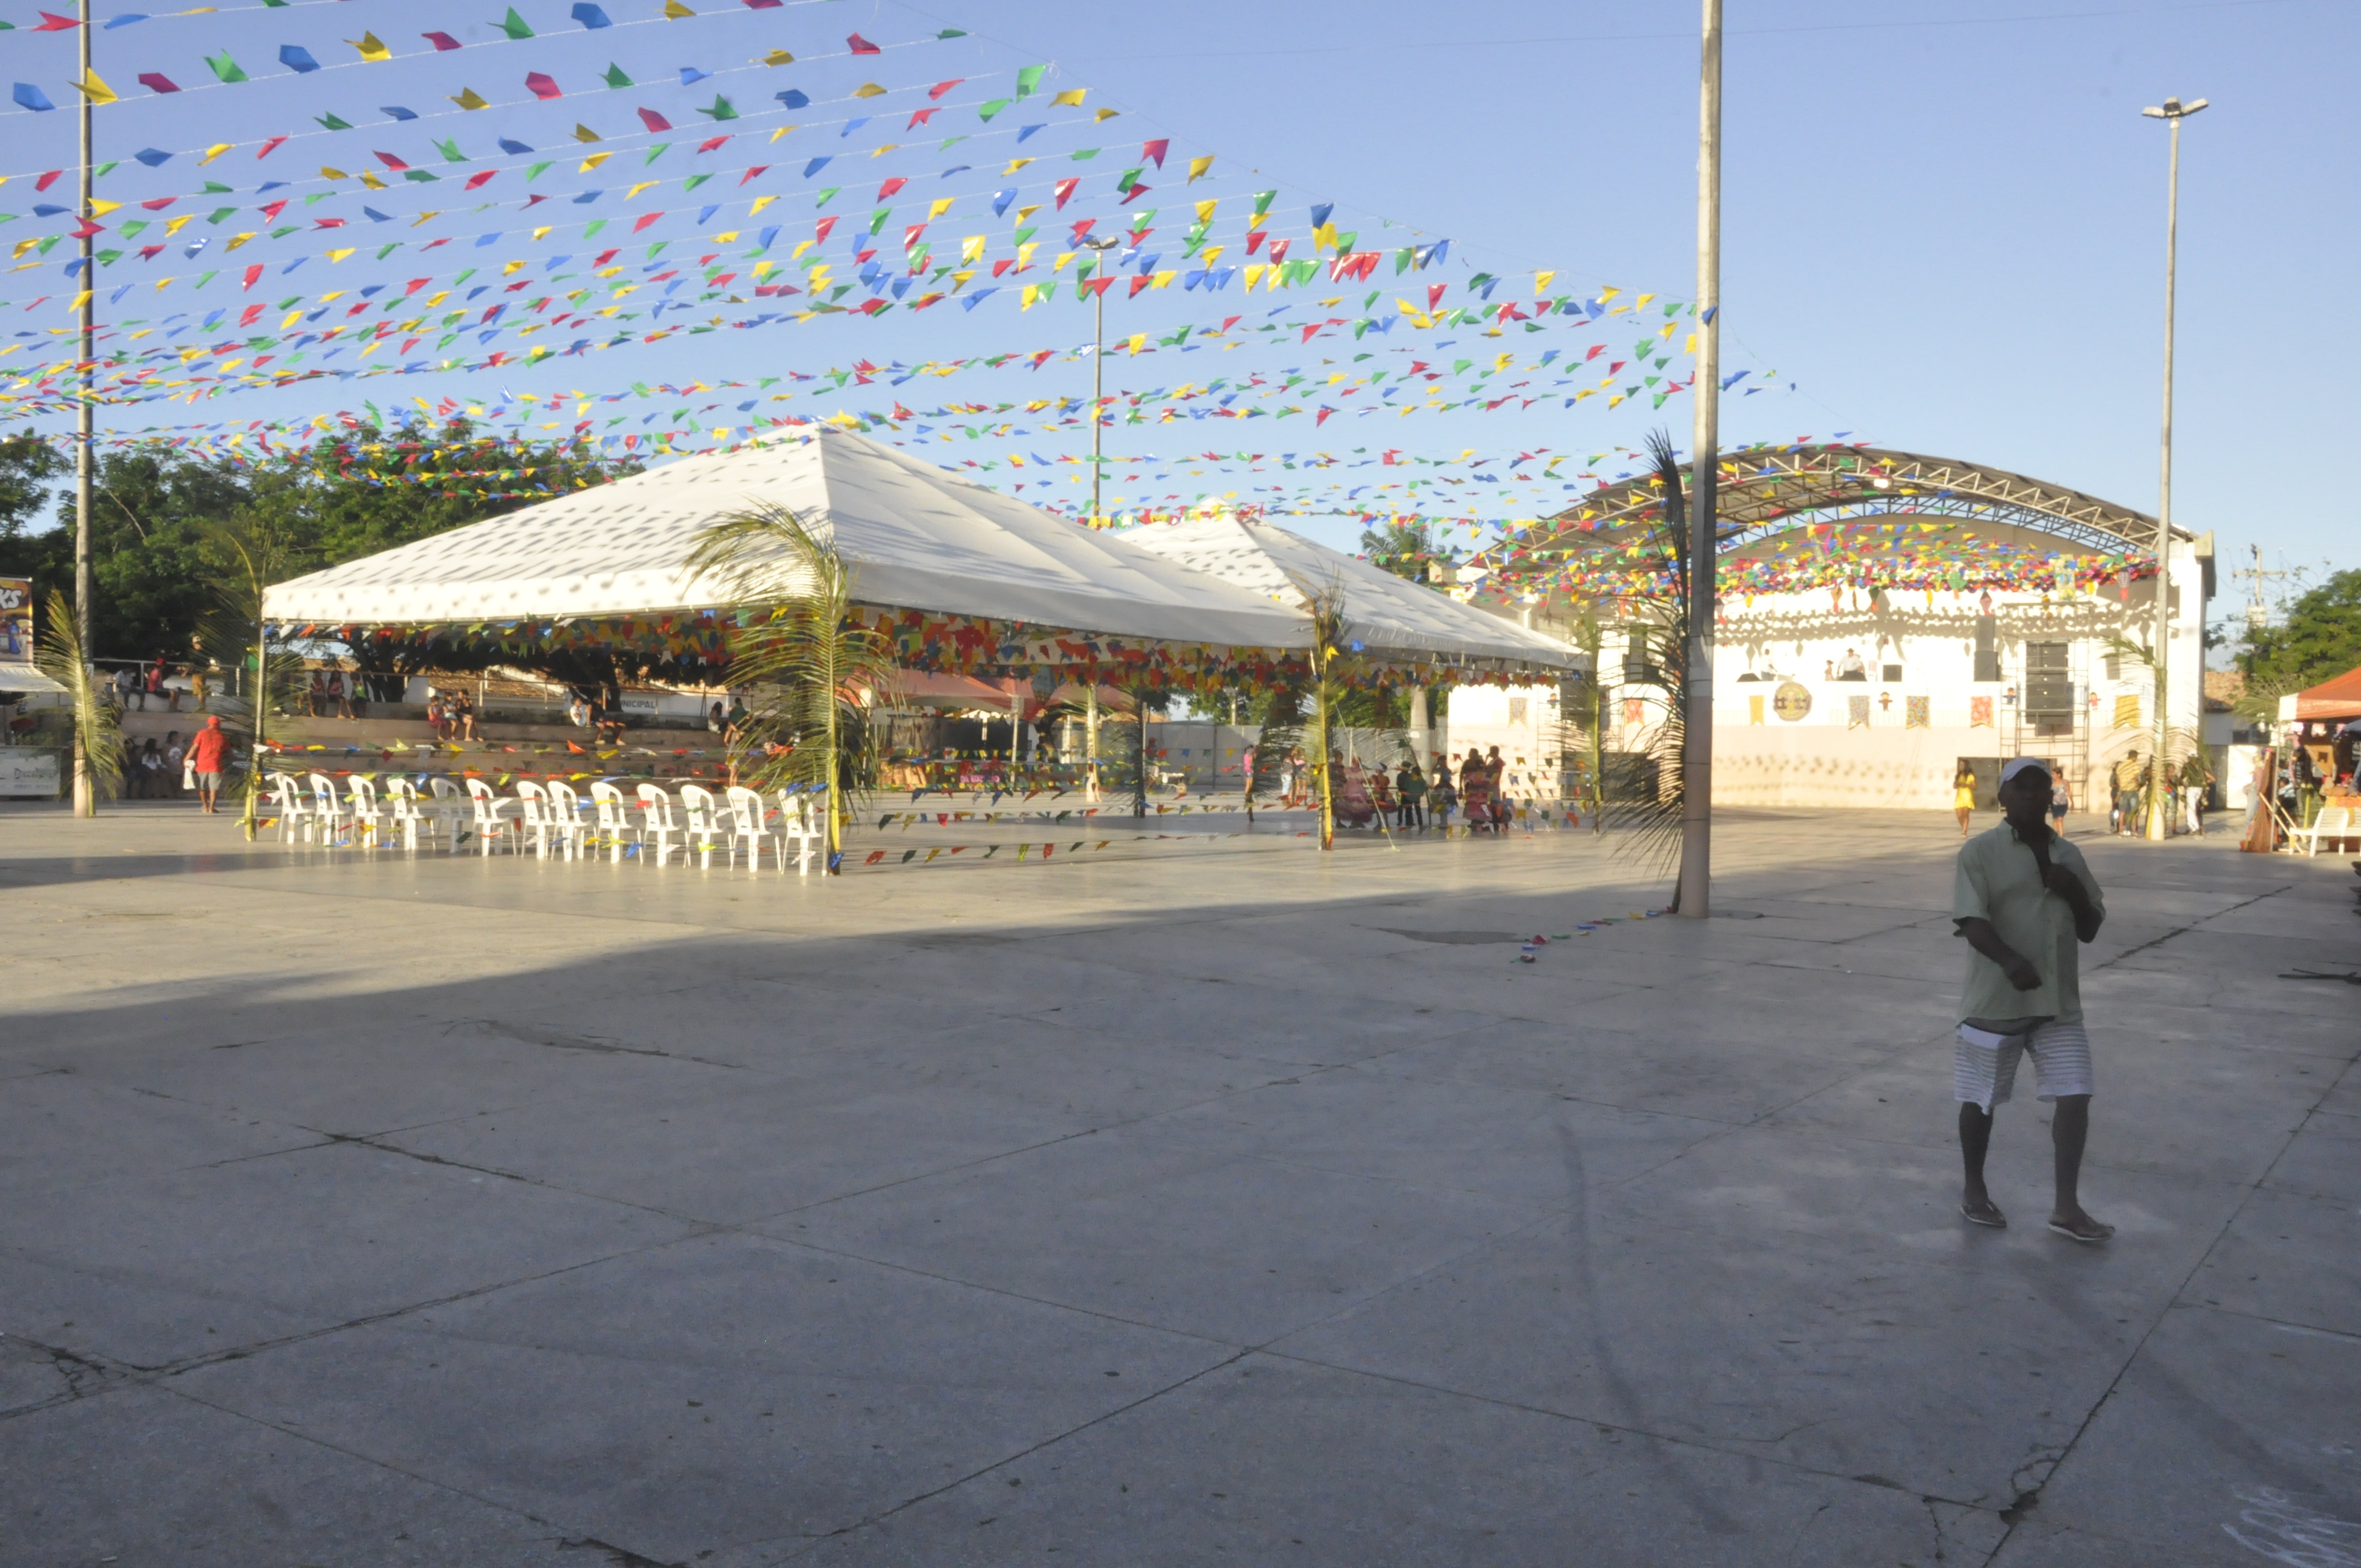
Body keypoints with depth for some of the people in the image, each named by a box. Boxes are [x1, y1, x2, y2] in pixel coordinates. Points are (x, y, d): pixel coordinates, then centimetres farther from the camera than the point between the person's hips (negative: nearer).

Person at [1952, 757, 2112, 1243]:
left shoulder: (2069, 856, 10)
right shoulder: (1980, 852, -7)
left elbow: (2090, 929, 13)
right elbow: (1972, 920, -19)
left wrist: (2075, 892, -7)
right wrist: (2010, 960, -36)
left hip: (2059, 1002, 4)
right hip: (1996, 998, -4)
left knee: (2075, 1095, -2)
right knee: (1981, 1098, 8)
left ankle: (2067, 1206, 6)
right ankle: (1974, 1190, 26)